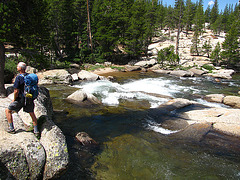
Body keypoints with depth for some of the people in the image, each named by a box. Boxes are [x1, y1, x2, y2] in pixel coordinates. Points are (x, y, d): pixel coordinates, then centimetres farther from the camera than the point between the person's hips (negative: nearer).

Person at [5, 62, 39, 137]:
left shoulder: (18, 77, -16)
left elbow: (16, 91, -19)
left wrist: (14, 99, -2)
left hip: (21, 99, -5)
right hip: (29, 99, 6)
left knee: (8, 111, 14)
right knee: (32, 113, 19)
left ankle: (11, 128, 15)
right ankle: (36, 131, 21)